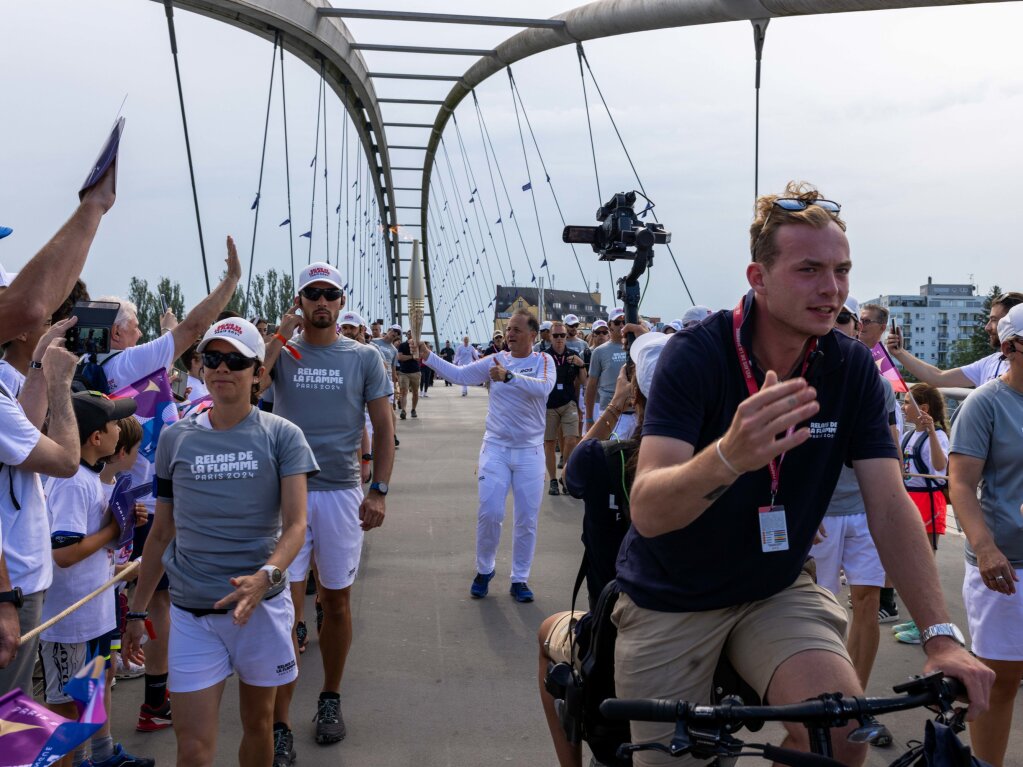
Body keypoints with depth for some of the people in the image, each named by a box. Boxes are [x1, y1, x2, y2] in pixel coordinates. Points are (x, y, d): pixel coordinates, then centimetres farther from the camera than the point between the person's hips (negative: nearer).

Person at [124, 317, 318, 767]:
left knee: (257, 723, 16)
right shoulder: (176, 439, 4)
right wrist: (136, 611, 11)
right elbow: (161, 533, 11)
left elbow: (295, 523, -11)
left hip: (262, 605, -1)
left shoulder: (282, 436, -4)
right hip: (192, 612, 1)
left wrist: (267, 575, -30)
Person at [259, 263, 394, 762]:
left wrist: (379, 491, -4)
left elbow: (384, 428, 3)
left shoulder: (364, 358, 3)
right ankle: (279, 723, 7)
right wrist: (282, 334, -13)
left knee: (336, 601, 12)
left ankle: (330, 698, 32)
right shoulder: (282, 352, 3)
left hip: (343, 493, 1)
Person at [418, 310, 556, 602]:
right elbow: (459, 374, 1)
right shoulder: (495, 360, 4)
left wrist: (509, 376, -35)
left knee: (527, 519, 5)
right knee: (489, 512, -4)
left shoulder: (543, 361, -3)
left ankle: (520, 578, 20)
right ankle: (485, 569, 20)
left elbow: (544, 387, -23)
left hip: (530, 451, -1)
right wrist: (428, 357, -9)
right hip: (496, 447, 1)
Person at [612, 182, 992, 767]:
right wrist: (728, 457, -50)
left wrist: (942, 636, -19)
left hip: (777, 592, 3)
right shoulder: (695, 355, -20)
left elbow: (890, 505, -9)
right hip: (671, 602, -2)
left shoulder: (854, 367, -8)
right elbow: (648, 510, -30)